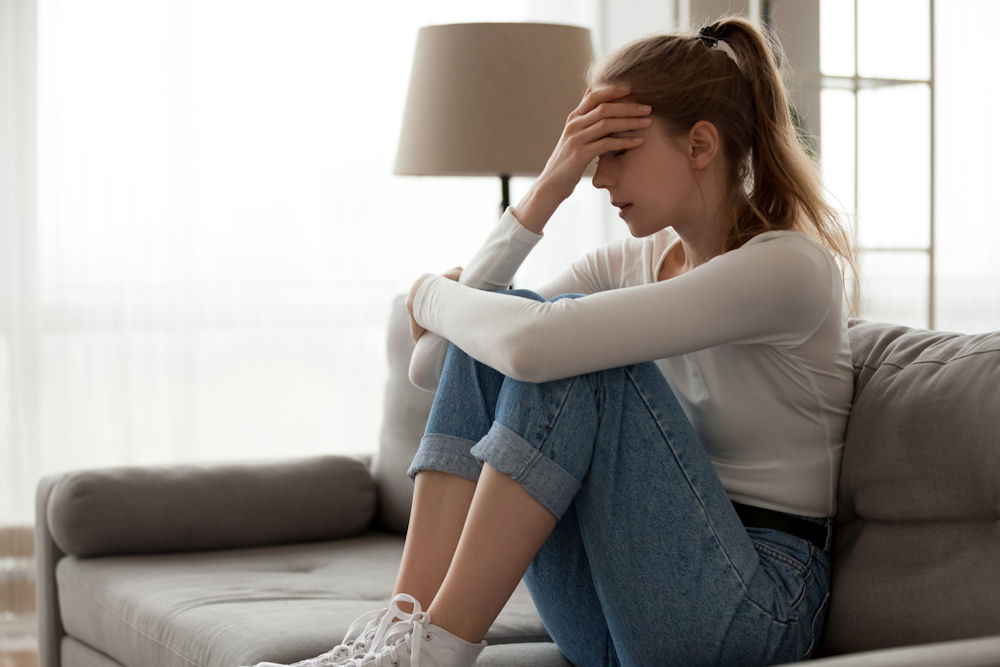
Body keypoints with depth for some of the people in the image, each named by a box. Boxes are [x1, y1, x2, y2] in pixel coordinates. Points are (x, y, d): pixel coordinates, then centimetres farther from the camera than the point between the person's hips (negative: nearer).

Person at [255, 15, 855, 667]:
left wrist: (431, 295, -7)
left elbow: (537, 345, -28)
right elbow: (430, 366, 1)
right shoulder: (632, 260, 10)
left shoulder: (791, 267, -15)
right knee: (488, 332, -9)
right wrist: (546, 192, -5)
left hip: (751, 610, -7)